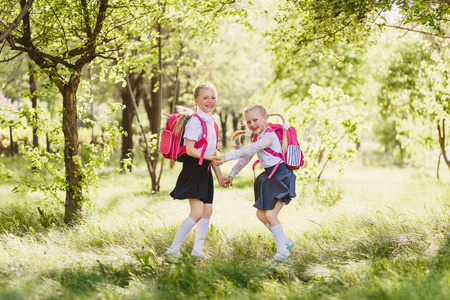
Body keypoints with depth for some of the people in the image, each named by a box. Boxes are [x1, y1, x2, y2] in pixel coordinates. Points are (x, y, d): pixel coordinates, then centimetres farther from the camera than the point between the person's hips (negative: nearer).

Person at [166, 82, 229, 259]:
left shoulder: (211, 122, 14)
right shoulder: (195, 121, -13)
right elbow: (189, 149, -20)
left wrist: (219, 175, 18)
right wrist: (210, 157, -25)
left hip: (205, 171, 9)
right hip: (193, 170, -9)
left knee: (207, 211, 10)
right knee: (197, 213, -14)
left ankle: (197, 250, 19)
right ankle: (173, 249, -6)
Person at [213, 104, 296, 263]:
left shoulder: (269, 136, -19)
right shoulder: (258, 137, 12)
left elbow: (248, 150, -32)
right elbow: (246, 157, 21)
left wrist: (226, 157, -37)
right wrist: (232, 174, 19)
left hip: (280, 176, -10)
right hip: (269, 177, 10)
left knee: (270, 215, -14)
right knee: (261, 214, 10)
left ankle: (282, 251, -2)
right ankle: (286, 241, 23)